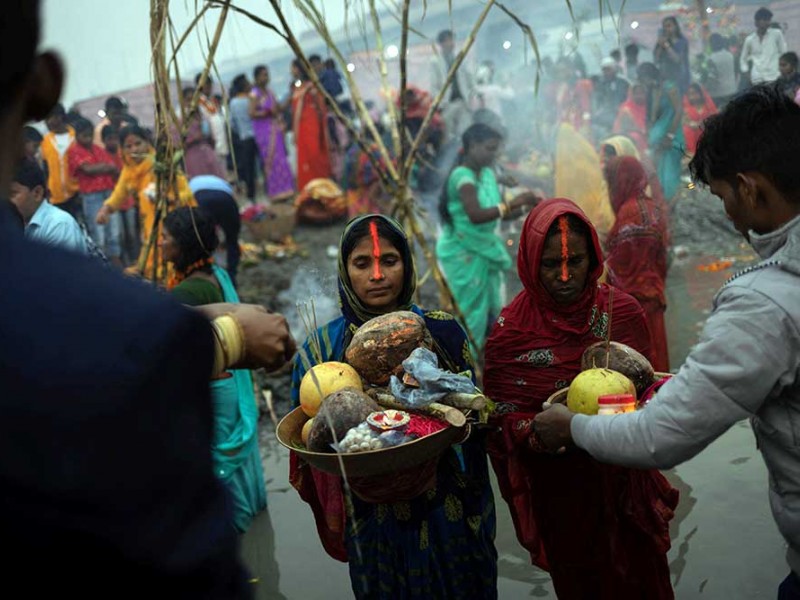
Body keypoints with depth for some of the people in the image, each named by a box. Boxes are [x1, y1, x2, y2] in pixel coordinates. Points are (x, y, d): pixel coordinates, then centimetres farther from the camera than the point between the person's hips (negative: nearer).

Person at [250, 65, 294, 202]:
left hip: (275, 130, 7)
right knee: (271, 160, -7)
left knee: (280, 159, 5)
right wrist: (268, 112, -16)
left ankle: (283, 189, 10)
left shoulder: (269, 92, 14)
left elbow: (277, 108, 21)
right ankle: (275, 191, -2)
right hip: (264, 131, -7)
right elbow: (252, 113, -15)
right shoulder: (254, 94, -6)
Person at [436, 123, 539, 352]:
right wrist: (514, 203, -33)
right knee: (470, 312, -2)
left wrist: (525, 207, -8)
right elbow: (476, 215, -35)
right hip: (464, 253, -9)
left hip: (484, 250, 9)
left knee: (491, 310, 14)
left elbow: (499, 213, 10)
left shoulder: (488, 174, 7)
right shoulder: (462, 175, -20)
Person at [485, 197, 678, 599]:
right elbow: (503, 416, -9)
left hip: (623, 480, 2)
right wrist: (538, 432, -29)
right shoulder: (511, 331, -12)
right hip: (557, 488, -1)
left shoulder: (622, 312, -6)